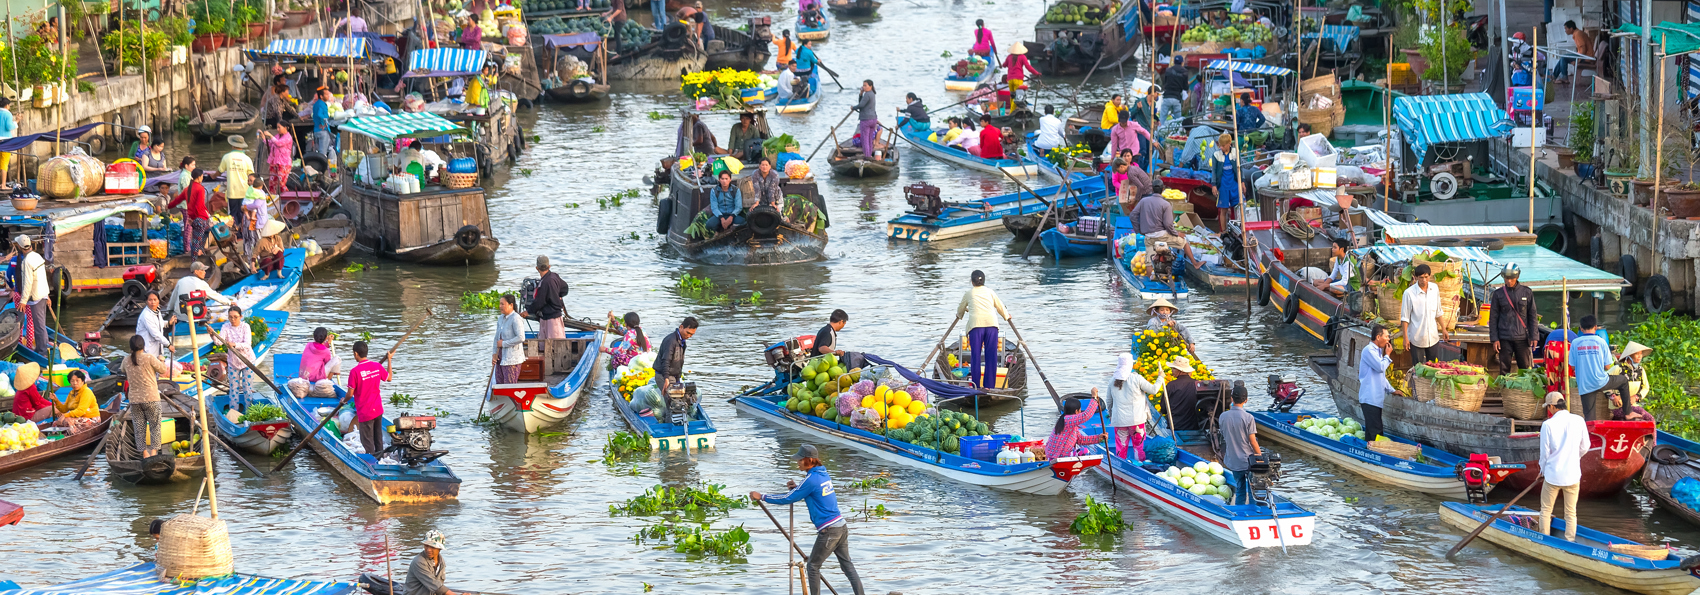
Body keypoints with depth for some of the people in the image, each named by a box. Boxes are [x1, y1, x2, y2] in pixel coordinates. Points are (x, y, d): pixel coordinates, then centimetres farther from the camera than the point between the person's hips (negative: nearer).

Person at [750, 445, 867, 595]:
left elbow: (788, 499, -11)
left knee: (813, 566, 6)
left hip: (828, 531, -8)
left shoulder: (811, 480, -15)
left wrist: (762, 497, -3)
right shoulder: (823, 474, 11)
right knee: (847, 564, 12)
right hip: (842, 526, 8)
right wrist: (797, 487, 12)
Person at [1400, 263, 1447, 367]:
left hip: (1433, 337, 4)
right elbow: (1405, 318, -9)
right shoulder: (1409, 293, -13)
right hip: (1417, 338, -4)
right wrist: (1405, 338, -12)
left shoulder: (1435, 288, 1)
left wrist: (1443, 328, 17)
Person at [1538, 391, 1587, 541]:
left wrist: (1543, 471, 13)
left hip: (1553, 474, -2)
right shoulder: (1579, 421, -4)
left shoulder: (1547, 425, -12)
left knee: (1546, 510, 12)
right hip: (1573, 475, 2)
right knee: (1571, 513, 11)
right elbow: (1584, 448, 5)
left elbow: (1545, 452, -5)